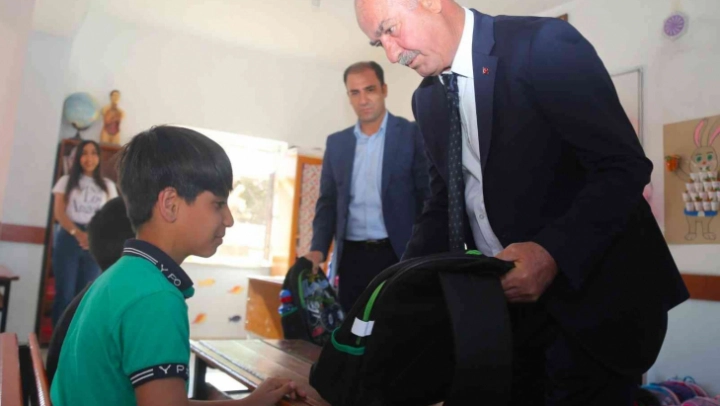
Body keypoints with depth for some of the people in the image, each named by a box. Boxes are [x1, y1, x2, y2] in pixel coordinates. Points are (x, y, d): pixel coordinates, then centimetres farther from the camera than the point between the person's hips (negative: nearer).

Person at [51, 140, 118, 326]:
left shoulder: (107, 185, 12)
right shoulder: (67, 181, 10)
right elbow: (59, 212, 0)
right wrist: (78, 233, -17)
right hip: (69, 238, -1)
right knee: (64, 292, -4)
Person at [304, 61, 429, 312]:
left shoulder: (412, 134, 1)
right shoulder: (336, 143, 12)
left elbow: (429, 196, -2)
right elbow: (327, 201, 12)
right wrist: (318, 249, -2)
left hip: (400, 255, -3)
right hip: (352, 258, 3)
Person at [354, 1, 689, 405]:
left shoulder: (545, 44, -15)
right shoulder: (427, 99, 6)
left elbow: (624, 167, -18)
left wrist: (553, 253, -30)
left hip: (592, 291, -5)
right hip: (502, 296, 6)